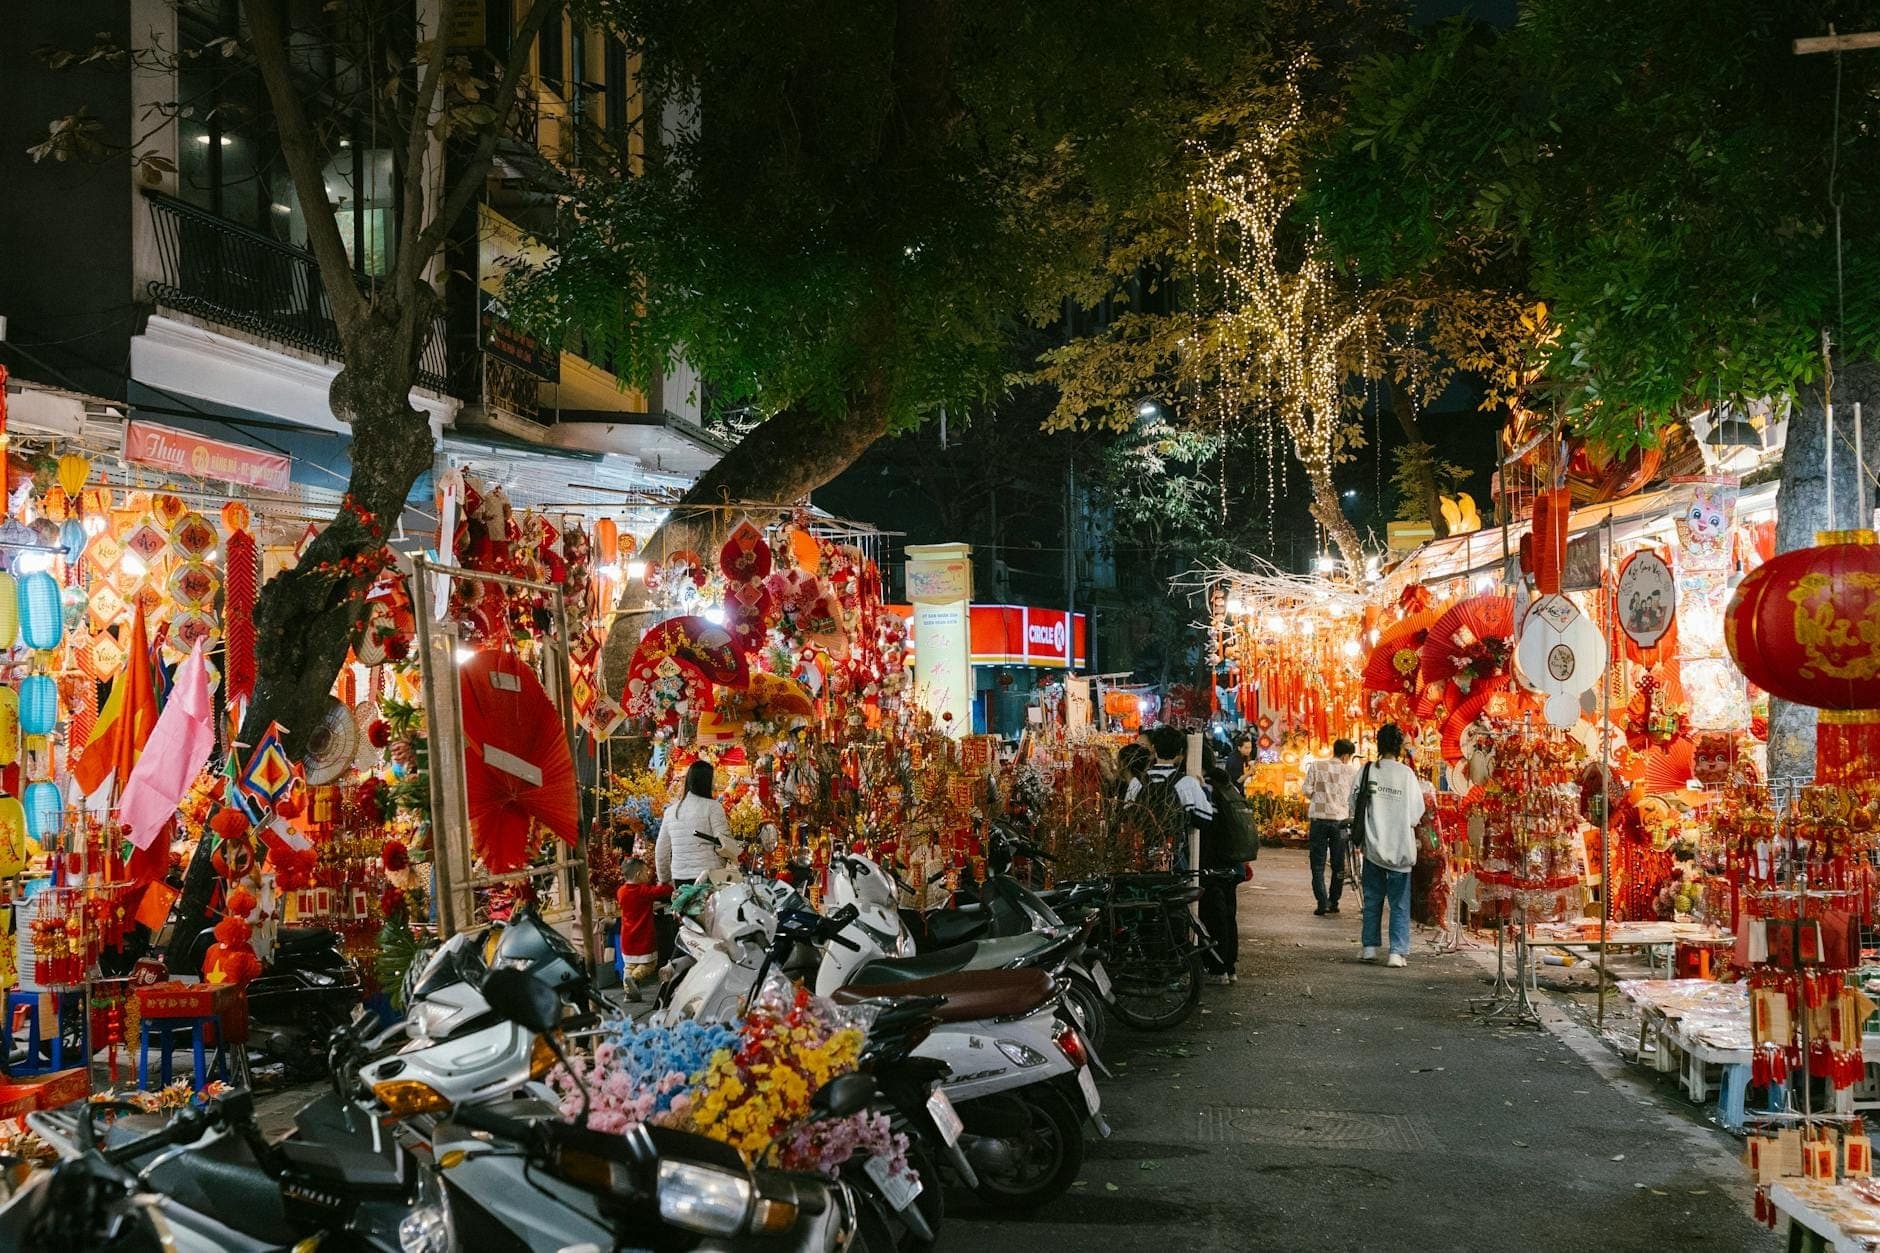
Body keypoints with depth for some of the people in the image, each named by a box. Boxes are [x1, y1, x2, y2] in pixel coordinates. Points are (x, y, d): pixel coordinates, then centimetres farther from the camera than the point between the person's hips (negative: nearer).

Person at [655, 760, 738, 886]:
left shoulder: (671, 810, 11)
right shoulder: (712, 806, -5)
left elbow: (661, 852, 16)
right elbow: (724, 844, -10)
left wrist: (665, 880, 27)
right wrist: (733, 856, 10)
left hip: (680, 880, 5)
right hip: (708, 876, -5)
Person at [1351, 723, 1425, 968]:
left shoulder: (1367, 771, -5)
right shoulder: (1407, 774, -8)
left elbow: (1355, 804, -2)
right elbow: (1417, 812, -5)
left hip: (1373, 844, 2)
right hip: (1401, 847, -2)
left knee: (1372, 899, 15)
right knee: (1399, 903, 4)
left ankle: (1370, 946, 18)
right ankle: (1398, 951, -2)